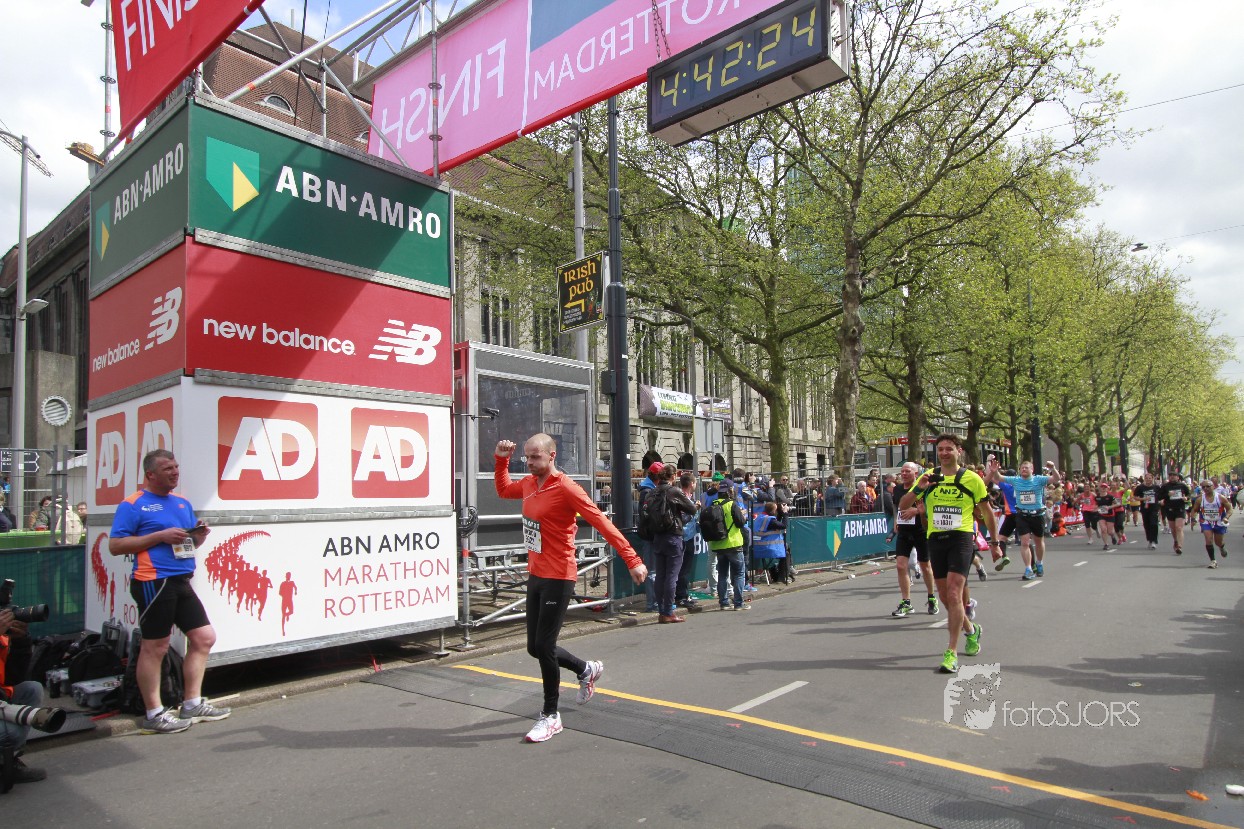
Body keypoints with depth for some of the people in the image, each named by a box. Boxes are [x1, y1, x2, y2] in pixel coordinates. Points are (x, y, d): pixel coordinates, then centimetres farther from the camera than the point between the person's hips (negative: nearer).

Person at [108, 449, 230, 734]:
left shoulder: (182, 502, 17)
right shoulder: (132, 505, -5)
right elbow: (115, 546, -11)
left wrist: (199, 535, 2)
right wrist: (160, 536, -17)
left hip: (182, 582, 8)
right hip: (154, 582, -8)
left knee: (204, 637, 9)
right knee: (155, 647, 0)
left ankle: (192, 704, 21)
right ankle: (154, 714, 12)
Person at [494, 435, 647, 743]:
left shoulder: (566, 488, -17)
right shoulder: (529, 483, 7)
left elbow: (602, 523, -20)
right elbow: (503, 489, 29)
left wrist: (632, 560, -25)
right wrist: (500, 460, 13)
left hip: (558, 579, -8)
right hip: (535, 576, 8)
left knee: (544, 647, -3)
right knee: (535, 647, 14)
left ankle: (550, 716, 17)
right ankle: (587, 670, 39)